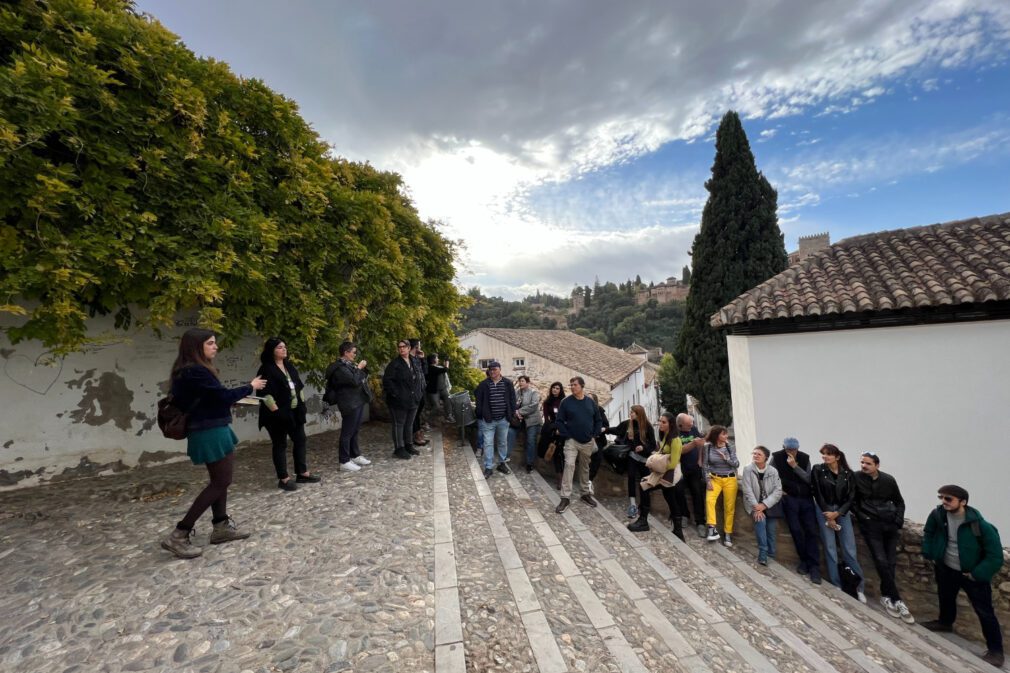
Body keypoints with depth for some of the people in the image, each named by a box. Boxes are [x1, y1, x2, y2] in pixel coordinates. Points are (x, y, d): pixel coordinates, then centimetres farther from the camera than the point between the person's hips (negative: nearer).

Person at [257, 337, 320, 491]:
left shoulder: (289, 365, 12)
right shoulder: (266, 369, -12)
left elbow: (298, 386, 18)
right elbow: (265, 394, -18)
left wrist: (302, 404, 12)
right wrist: (276, 411, -20)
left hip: (294, 411, 8)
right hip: (278, 413, -8)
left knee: (300, 439, 12)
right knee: (280, 445, 2)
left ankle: (302, 473, 23)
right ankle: (283, 479, 12)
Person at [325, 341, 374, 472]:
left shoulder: (349, 364, 14)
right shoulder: (339, 368, -16)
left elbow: (361, 378, 22)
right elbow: (354, 381, -26)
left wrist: (363, 368, 6)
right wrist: (359, 368, -13)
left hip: (358, 402, 10)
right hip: (350, 404, -10)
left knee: (355, 431, 17)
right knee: (347, 432, -1)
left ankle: (355, 455, 28)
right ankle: (344, 461, 7)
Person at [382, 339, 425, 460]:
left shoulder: (414, 363, 9)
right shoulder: (394, 363, -10)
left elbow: (421, 378, 20)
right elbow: (386, 380, -16)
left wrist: (420, 391, 9)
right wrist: (395, 393, -19)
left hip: (413, 400, 7)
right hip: (399, 401, -6)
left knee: (409, 423, 16)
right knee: (399, 424, 2)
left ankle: (409, 445, 29)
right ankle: (399, 449, 11)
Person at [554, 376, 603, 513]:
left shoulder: (591, 402, 1)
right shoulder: (566, 402, -8)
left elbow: (598, 420, 9)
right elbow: (559, 421, -6)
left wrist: (594, 434, 0)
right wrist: (566, 435, -13)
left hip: (588, 442, 3)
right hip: (572, 441, -3)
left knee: (585, 467, 15)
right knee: (569, 465, -13)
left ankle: (586, 493, 31)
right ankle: (565, 497, -9)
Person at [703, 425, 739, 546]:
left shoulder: (730, 446, -4)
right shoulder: (708, 447, -7)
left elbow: (737, 464, -1)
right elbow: (705, 465, -3)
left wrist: (726, 458, -17)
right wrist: (708, 480, -9)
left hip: (730, 479, 1)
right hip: (714, 478, -1)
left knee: (729, 507, 4)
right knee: (709, 500, -24)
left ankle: (727, 533, 19)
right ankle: (712, 528, -18)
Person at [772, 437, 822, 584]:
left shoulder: (805, 458, -2)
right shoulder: (776, 457, -5)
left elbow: (809, 479, -8)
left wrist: (795, 466, -19)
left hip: (806, 498, 1)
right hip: (789, 498, -1)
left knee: (811, 531, -4)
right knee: (796, 530, -3)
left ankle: (814, 567, 2)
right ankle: (804, 560, 16)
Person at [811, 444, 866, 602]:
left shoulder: (848, 474, -1)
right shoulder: (817, 470, -5)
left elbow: (851, 497, -1)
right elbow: (817, 494, -5)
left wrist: (837, 513, -11)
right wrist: (828, 516, -7)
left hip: (843, 512, 1)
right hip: (825, 511, -1)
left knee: (850, 550, -1)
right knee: (830, 549, 1)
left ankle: (859, 585, 13)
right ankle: (836, 586, 11)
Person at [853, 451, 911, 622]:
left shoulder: (888, 480, 1)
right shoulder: (856, 477, -7)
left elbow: (899, 502, 14)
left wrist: (898, 520, 2)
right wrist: (860, 515, -3)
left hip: (889, 524, 3)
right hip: (870, 525, -3)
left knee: (891, 562, 3)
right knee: (881, 561, -10)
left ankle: (886, 596, 16)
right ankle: (896, 600, -1)